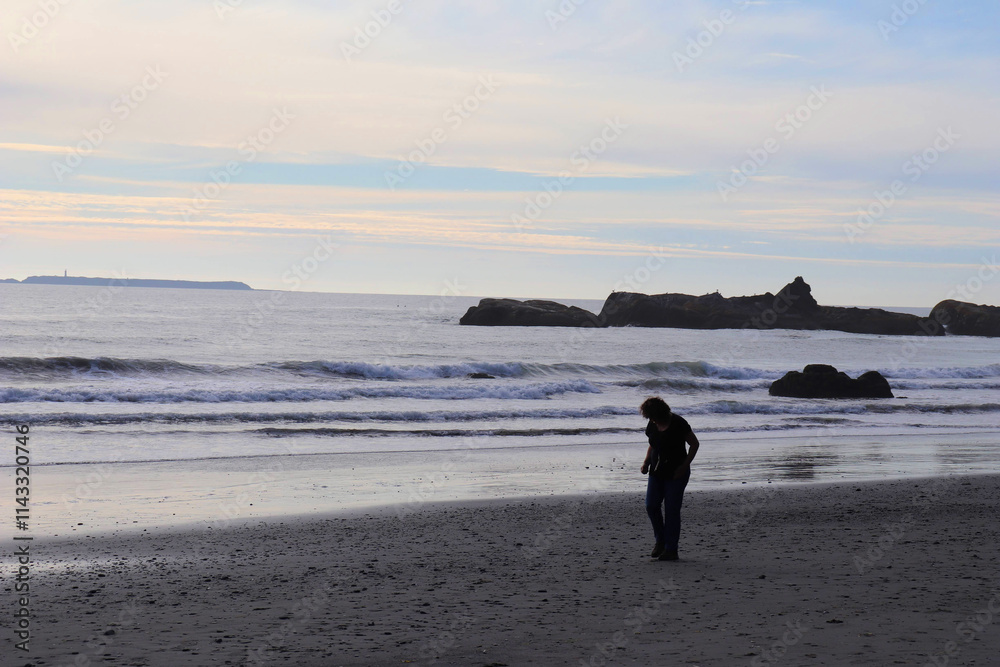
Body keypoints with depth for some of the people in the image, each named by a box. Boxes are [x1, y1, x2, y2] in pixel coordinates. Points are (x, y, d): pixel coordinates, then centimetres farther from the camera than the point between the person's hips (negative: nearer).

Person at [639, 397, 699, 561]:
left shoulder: (678, 424, -15)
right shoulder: (652, 425, 3)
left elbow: (694, 444, -8)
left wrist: (684, 466, -15)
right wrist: (646, 463, 1)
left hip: (676, 473, -6)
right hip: (657, 472, 6)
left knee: (671, 510, -6)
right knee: (651, 506, -2)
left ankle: (671, 549, 1)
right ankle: (660, 540, 19)